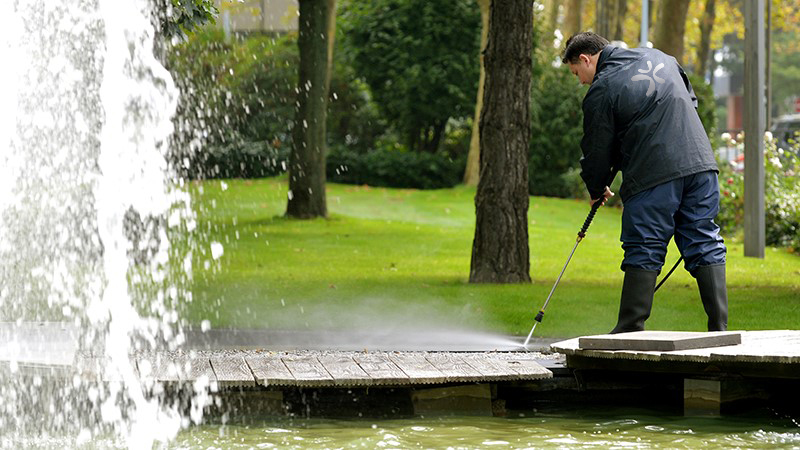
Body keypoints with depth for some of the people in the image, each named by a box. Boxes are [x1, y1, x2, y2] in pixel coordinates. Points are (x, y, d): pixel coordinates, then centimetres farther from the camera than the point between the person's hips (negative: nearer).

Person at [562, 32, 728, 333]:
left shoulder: (601, 90, -2)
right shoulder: (658, 57, 18)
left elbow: (597, 150, 3)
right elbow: (690, 100, 30)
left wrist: (596, 190, 20)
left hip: (652, 175, -6)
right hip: (700, 162, 6)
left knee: (644, 251, 0)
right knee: (705, 245, 7)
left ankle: (630, 332, 1)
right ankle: (719, 329, 3)